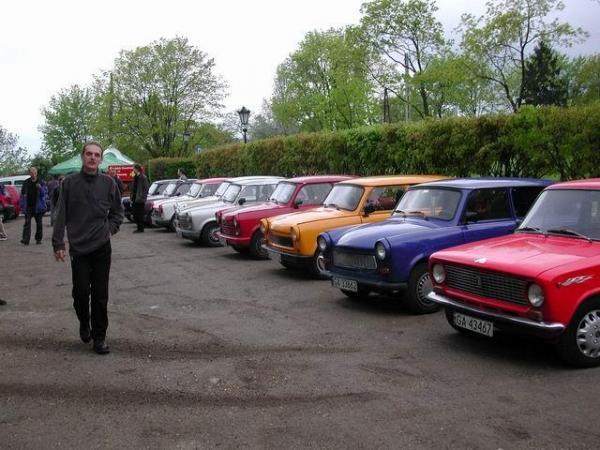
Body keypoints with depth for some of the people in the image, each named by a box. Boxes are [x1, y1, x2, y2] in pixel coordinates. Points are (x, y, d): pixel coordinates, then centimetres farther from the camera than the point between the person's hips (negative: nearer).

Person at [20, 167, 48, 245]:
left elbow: (46, 192, -1)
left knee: (39, 223, 7)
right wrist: (22, 205, 4)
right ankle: (26, 240, -14)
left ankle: (38, 239, 18)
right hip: (28, 207, 1)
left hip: (38, 206, -1)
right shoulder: (26, 183, 7)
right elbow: (22, 194, 10)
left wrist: (41, 188, -20)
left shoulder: (41, 182, 2)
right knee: (27, 222, -8)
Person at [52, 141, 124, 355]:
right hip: (78, 248, 0)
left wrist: (110, 229, 0)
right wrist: (58, 243, -4)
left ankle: (99, 336, 14)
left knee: (100, 295, 4)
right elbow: (61, 215, 0)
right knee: (81, 292, 1)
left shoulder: (108, 183, 2)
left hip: (102, 248, 1)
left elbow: (117, 212, 14)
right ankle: (84, 324, 29)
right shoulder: (70, 182, 0)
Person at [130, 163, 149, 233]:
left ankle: (141, 228, 4)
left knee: (140, 214, -3)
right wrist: (132, 197, 13)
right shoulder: (135, 177, 14)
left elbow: (146, 188, -13)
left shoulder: (143, 177, -10)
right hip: (135, 199, 8)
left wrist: (143, 197, -17)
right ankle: (139, 228, 18)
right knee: (135, 215, 10)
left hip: (140, 199, -8)